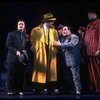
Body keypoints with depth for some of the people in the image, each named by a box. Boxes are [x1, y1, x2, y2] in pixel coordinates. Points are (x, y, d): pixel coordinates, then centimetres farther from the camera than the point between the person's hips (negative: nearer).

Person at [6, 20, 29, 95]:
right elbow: (8, 45, -3)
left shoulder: (26, 35, 17)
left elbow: (27, 46, 16)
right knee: (11, 74, -3)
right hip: (13, 57, -2)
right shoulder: (11, 34, 8)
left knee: (21, 75, 1)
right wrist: (16, 51, -14)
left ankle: (20, 90, 6)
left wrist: (25, 51, -5)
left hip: (22, 57, 3)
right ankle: (10, 90, 2)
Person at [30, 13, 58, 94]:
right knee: (41, 69, -3)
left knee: (51, 70, 3)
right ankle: (41, 87, 1)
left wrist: (55, 50, 3)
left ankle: (51, 87, 6)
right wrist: (35, 50, -1)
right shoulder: (35, 30, 0)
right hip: (40, 53, -3)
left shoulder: (54, 31, 9)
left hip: (51, 54, 3)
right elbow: (32, 42, 5)